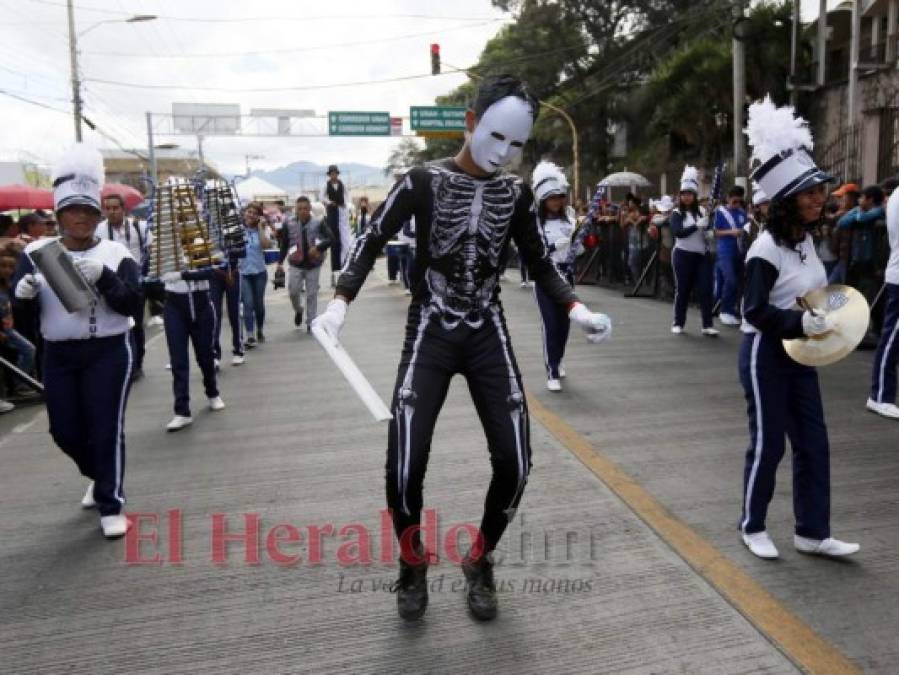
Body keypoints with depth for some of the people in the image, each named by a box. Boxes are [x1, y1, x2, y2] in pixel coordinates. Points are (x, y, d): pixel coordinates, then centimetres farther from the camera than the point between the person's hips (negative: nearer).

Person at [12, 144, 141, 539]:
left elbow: (131, 304, -12)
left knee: (106, 429, -3)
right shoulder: (36, 253, 3)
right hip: (58, 356, 4)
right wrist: (23, 295, -21)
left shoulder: (116, 254, -3)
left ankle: (111, 507, 9)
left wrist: (102, 277, -27)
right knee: (65, 431, 12)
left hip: (108, 353, -3)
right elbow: (20, 311, 1)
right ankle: (99, 477, 40)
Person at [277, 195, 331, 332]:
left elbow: (330, 238, -8)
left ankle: (311, 323, 15)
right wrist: (280, 262, 3)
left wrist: (318, 247, -22)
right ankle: (298, 310, 30)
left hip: (313, 265, -1)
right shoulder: (289, 224, -2)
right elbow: (284, 244, 6)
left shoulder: (318, 223, -5)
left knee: (312, 294, 4)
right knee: (293, 291, -3)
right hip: (295, 265, 1)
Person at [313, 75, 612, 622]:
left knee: (514, 463, -5)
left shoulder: (517, 193, 5)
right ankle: (414, 564, 18)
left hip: (488, 337, 3)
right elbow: (372, 242, -5)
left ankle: (480, 562, 22)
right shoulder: (424, 181, -5)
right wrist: (340, 302, -20)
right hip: (430, 336, -2)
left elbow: (540, 263, 13)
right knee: (404, 468, -12)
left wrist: (576, 308, -2)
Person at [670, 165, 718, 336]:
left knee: (706, 289, -2)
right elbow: (678, 232, -17)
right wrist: (696, 226, -25)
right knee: (682, 290, 5)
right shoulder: (677, 213, -1)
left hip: (702, 255, 2)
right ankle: (678, 323, 17)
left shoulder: (702, 211, 7)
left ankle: (708, 325, 1)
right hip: (683, 255, -2)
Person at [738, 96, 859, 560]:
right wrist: (801, 323, -31)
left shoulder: (806, 240, 7)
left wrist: (825, 314, 5)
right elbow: (755, 311, -23)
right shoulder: (767, 249, -19)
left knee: (813, 442, 10)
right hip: (765, 354, -8)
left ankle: (812, 533, 22)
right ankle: (752, 527, 21)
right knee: (768, 443, 2)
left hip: (798, 353, 9)